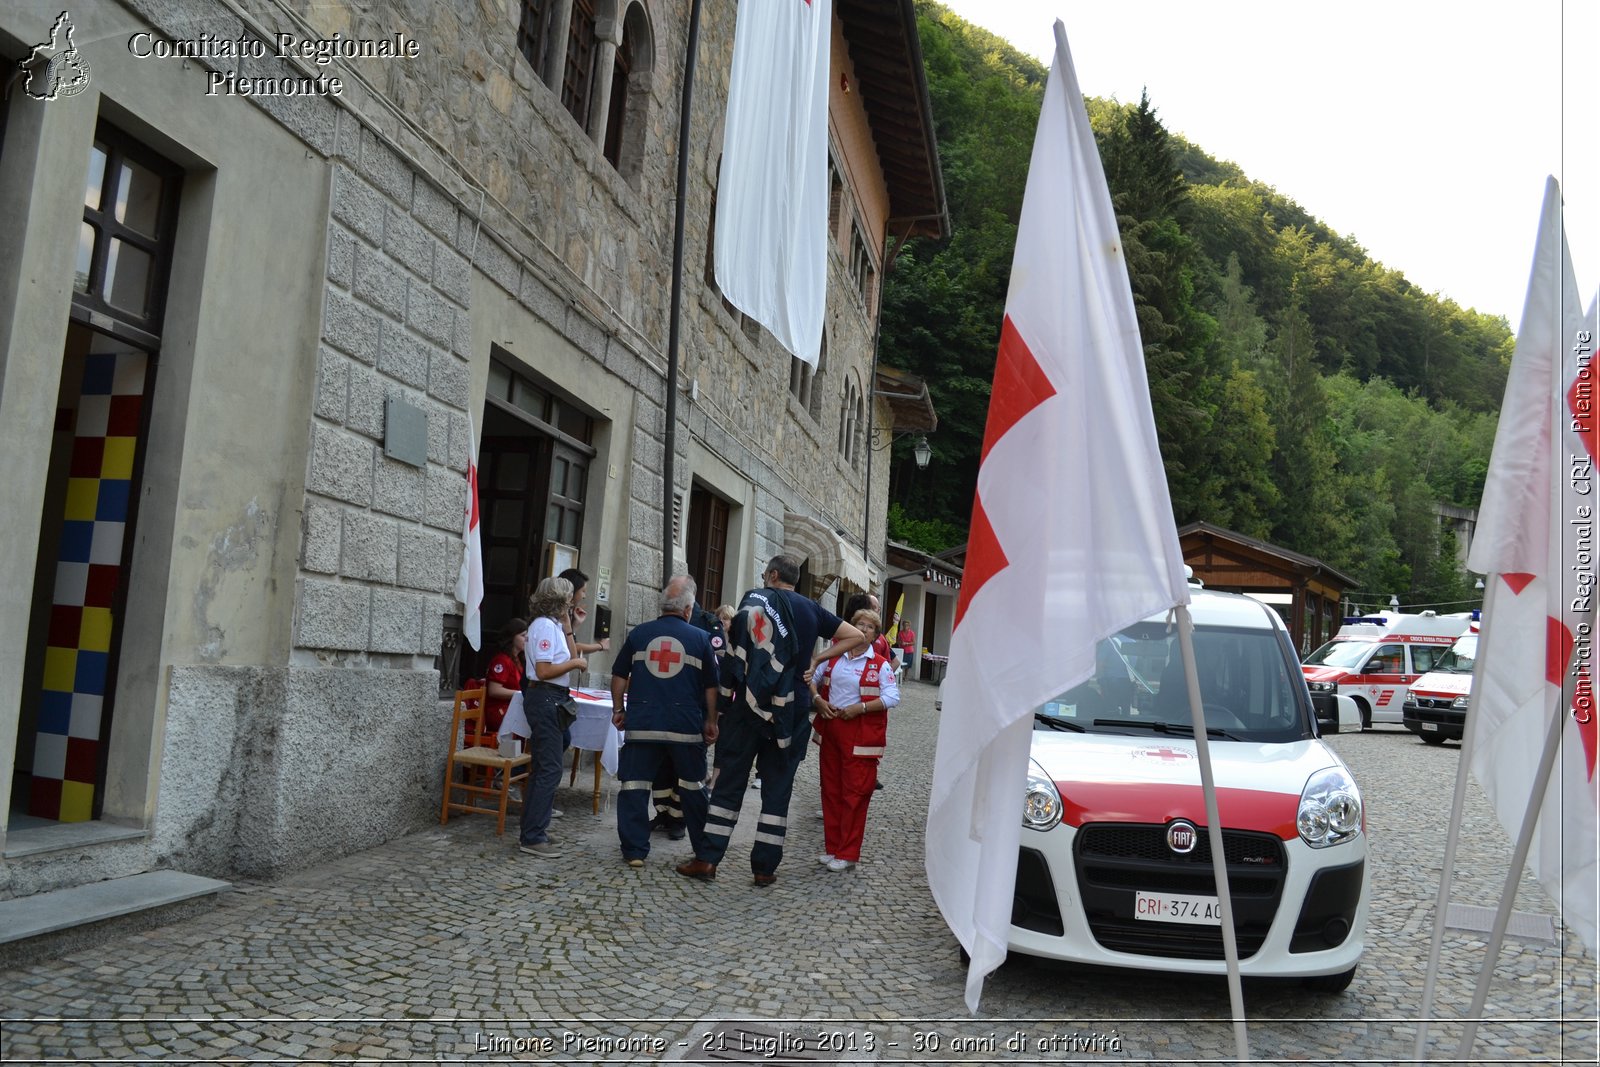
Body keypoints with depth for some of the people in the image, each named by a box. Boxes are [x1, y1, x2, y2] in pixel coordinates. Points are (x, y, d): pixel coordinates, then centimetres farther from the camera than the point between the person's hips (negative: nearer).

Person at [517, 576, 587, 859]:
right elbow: (544, 671, -21)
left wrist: (567, 624, 14)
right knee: (550, 768, -9)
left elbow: (568, 655, 18)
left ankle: (531, 830, 23)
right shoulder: (545, 625, -15)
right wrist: (575, 663, -12)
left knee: (543, 766, 16)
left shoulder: (553, 625, 15)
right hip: (544, 697, -11)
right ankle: (533, 837, -6)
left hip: (549, 700, 11)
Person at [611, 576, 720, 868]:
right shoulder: (700, 638, 1)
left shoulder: (639, 633, 5)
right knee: (693, 788, 13)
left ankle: (635, 851, 4)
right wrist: (711, 721, 13)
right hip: (686, 727, 0)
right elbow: (711, 687, 4)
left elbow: (619, 676, 8)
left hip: (642, 724, 0)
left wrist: (618, 709, 19)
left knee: (634, 786, 6)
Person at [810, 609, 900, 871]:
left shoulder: (880, 665, -3)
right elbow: (812, 680, 18)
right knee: (831, 790, 10)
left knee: (855, 793, -2)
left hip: (861, 733, -4)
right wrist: (818, 700, -1)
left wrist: (860, 708, -18)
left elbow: (892, 697, -11)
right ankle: (832, 847, 21)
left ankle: (847, 853, 6)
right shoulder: (834, 658, 10)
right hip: (831, 728, 5)